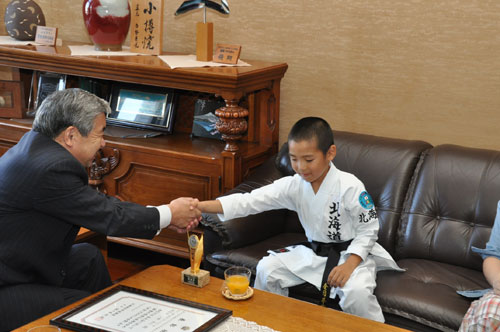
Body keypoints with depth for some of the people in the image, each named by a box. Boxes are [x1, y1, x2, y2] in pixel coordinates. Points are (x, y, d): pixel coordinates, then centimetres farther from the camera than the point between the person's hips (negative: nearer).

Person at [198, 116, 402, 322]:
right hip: (313, 252, 5)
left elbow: (368, 229, -12)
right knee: (267, 268, -6)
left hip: (351, 254, -5)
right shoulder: (293, 186, -8)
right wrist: (201, 206, -28)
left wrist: (349, 264, -26)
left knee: (358, 291, -33)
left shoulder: (350, 186, -20)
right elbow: (250, 201, -16)